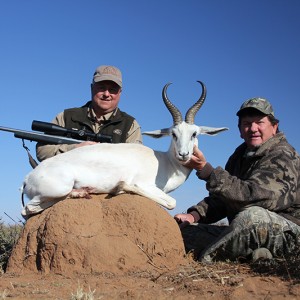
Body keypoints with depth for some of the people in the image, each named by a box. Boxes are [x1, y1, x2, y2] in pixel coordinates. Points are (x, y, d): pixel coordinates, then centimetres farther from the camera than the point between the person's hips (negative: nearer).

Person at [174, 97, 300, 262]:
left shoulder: (283, 157, -14)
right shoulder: (241, 154, 13)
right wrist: (194, 215, -3)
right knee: (185, 230, -3)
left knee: (252, 216, -41)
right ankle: (252, 254, -19)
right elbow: (222, 198, 15)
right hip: (244, 231, 9)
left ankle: (202, 261, -24)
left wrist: (205, 169, -34)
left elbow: (251, 194, -31)